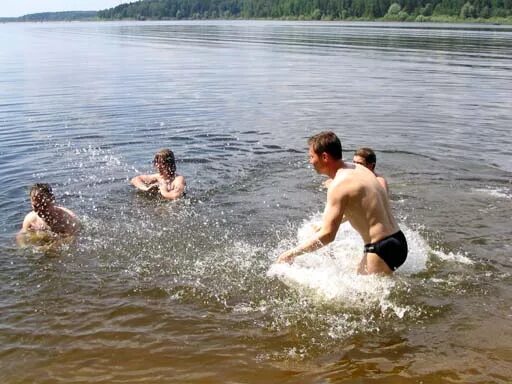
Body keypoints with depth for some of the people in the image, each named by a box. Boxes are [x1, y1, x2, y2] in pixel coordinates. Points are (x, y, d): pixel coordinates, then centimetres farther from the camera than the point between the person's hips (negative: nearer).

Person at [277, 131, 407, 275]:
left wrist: (291, 253, -11)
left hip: (382, 249, -9)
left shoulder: (339, 185, -19)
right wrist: (326, 224, 31)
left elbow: (327, 235, -21)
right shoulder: (358, 169, 9)